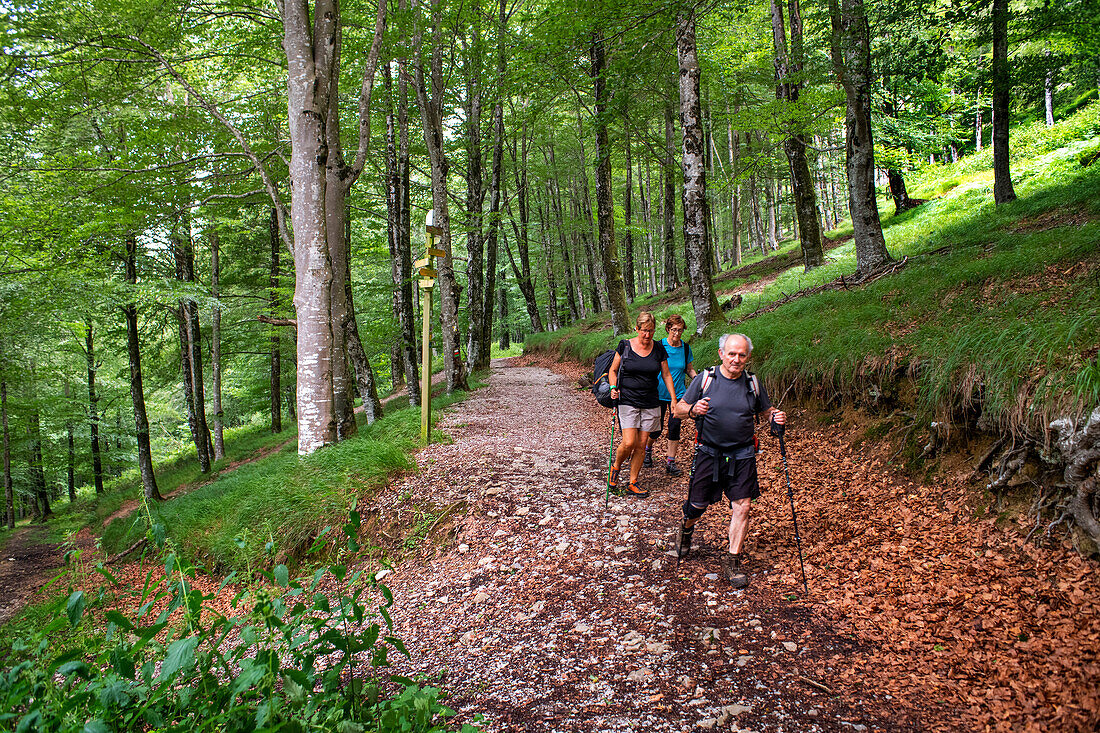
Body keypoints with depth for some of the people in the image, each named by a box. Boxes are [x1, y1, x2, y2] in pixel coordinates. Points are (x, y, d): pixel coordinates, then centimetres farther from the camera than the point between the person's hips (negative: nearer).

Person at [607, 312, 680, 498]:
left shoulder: (658, 349, 4)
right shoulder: (625, 346, -3)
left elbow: (666, 375, 12)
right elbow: (613, 370, 6)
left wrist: (674, 399, 7)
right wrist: (613, 388, -11)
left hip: (650, 404, 3)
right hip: (628, 401, -3)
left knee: (641, 445, 4)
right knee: (629, 443, -13)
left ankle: (633, 484, 15)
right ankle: (615, 469, 17)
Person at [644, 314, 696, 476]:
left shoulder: (686, 348, 1)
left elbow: (690, 370, 12)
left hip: (678, 393, 2)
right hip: (659, 393, -2)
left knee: (674, 426, -3)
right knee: (657, 427, 4)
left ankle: (670, 461, 9)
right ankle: (648, 449, 35)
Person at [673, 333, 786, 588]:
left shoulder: (752, 383, 3)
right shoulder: (705, 379, -4)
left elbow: (766, 410, 16)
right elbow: (679, 409, 0)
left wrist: (776, 416, -7)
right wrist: (693, 410, -22)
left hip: (742, 455, 2)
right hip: (709, 453, -1)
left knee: (741, 507, -5)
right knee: (698, 504, 6)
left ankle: (733, 560, 7)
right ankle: (686, 528, 41)